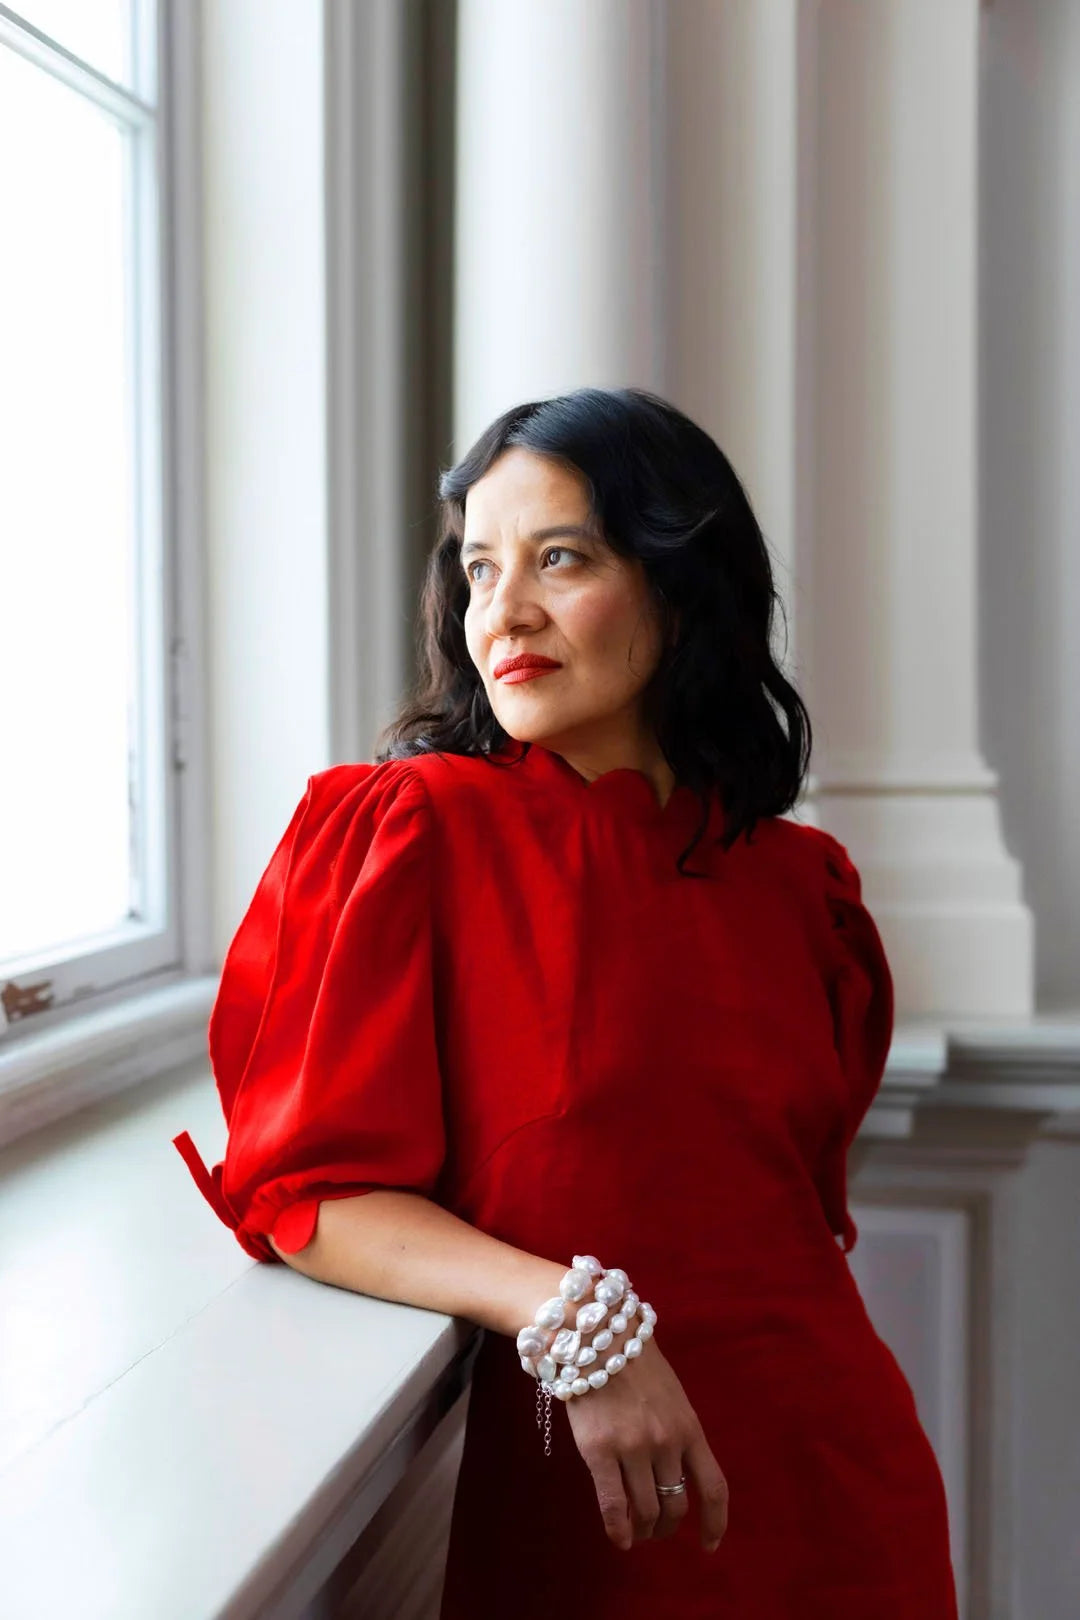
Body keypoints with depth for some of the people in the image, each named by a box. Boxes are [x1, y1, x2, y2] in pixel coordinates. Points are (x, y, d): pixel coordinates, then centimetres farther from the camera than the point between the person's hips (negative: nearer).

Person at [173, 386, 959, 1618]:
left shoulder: (796, 882, 3)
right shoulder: (402, 832, -10)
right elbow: (304, 1186, -14)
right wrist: (571, 1315, -25)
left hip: (833, 1475, 4)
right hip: (567, 1494, -4)